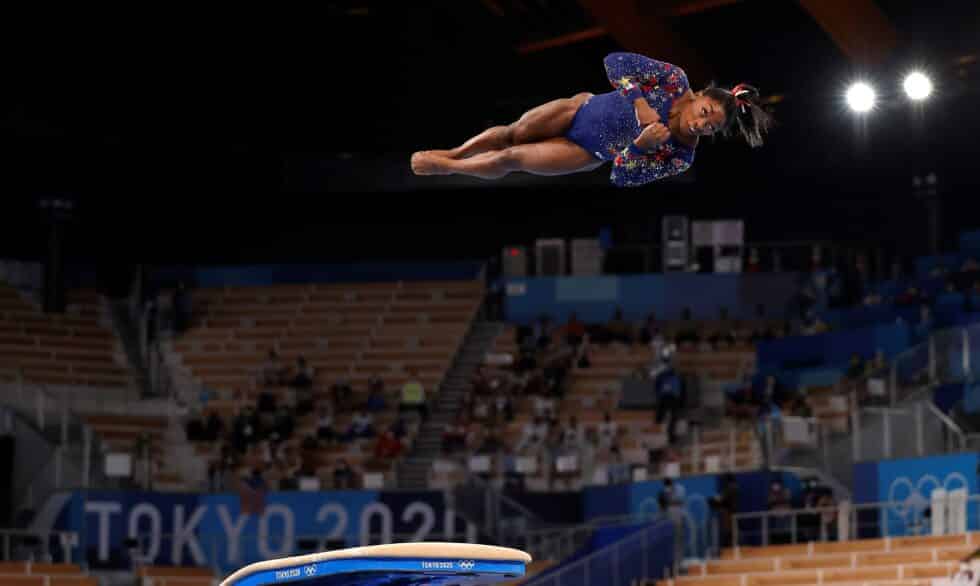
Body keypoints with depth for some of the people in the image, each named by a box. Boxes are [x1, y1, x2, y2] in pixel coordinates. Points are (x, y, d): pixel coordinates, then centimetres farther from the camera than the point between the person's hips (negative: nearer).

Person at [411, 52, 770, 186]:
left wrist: (640, 146, -38)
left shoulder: (681, 157, -19)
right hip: (582, 108, 0)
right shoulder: (674, 80, -21)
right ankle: (447, 155, 21)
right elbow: (615, 62, -22)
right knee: (513, 133, -8)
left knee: (509, 160, -5)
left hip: (590, 154, 0)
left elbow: (623, 178, -20)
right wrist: (639, 103, -34)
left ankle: (444, 168, 20)